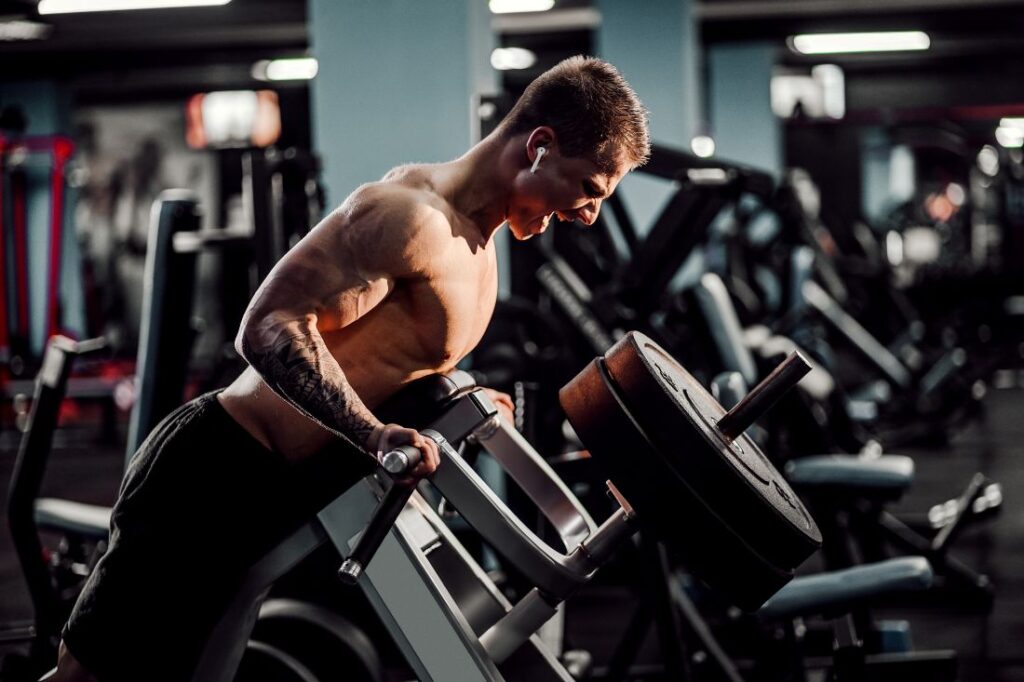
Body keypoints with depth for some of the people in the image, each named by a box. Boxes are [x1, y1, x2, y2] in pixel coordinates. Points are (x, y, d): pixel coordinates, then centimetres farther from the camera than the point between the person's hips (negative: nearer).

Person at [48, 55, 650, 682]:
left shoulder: (477, 240, 12)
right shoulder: (415, 217, -20)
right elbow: (269, 330, -26)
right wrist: (377, 435, -33)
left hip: (284, 492, 10)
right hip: (223, 479, -9)